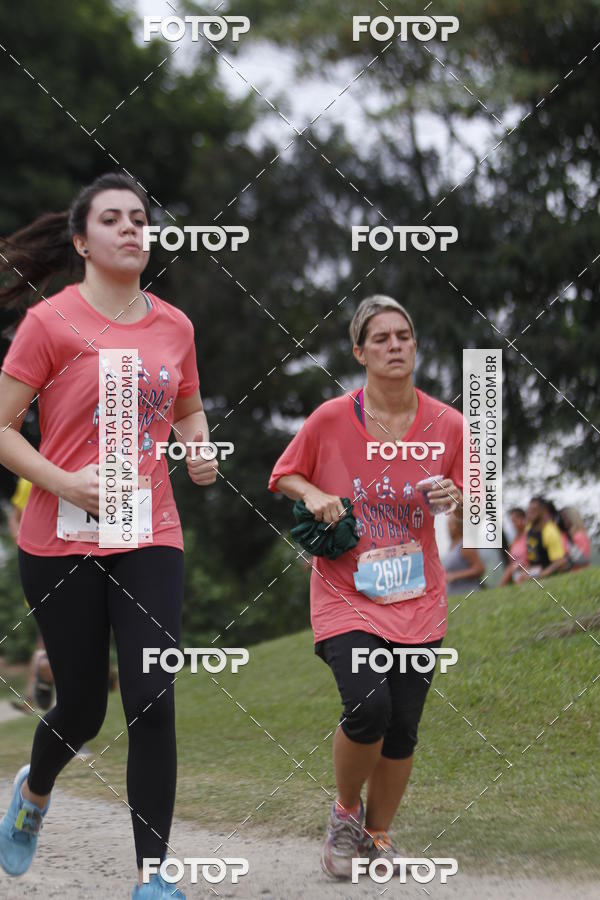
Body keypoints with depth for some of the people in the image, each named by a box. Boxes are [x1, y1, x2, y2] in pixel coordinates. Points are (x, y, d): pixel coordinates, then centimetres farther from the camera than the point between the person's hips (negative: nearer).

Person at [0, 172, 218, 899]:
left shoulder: (174, 326, 8)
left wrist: (200, 451, 2)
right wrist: (65, 483, -19)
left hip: (150, 539, 3)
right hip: (61, 542, -3)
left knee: (152, 702, -8)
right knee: (82, 708, 7)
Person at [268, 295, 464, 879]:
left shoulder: (446, 424, -2)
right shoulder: (330, 419, -7)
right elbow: (284, 476, 9)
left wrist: (453, 500, -14)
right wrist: (314, 496, -12)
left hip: (417, 601, 3)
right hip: (346, 595, -2)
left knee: (402, 729, 2)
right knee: (367, 707, -22)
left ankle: (377, 835, 27)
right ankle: (345, 809, 8)